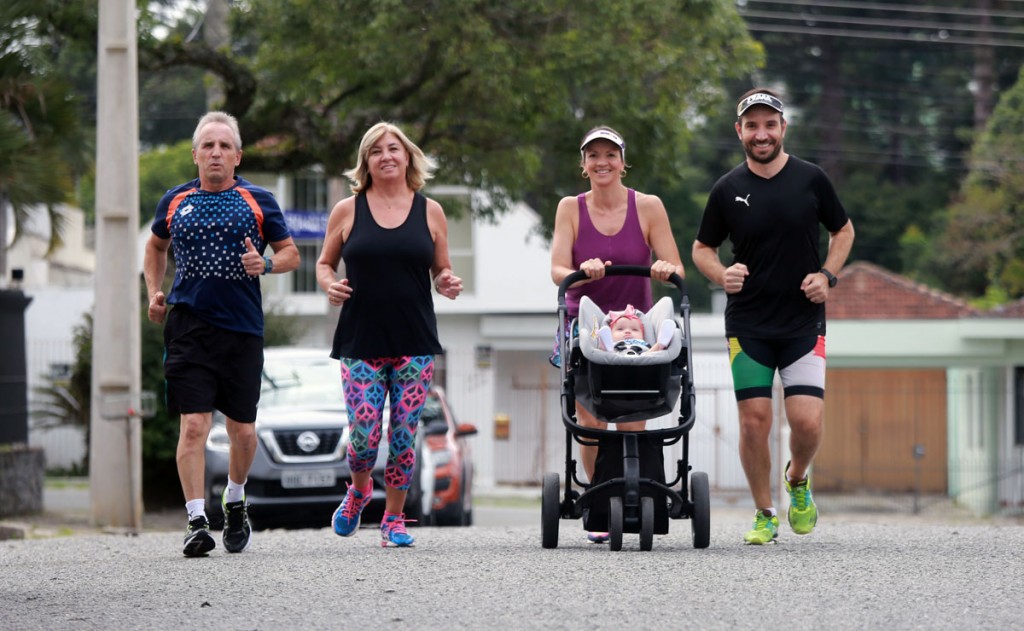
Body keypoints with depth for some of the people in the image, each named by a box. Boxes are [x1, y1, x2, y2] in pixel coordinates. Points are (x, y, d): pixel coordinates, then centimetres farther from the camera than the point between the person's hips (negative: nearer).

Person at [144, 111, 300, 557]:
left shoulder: (258, 201, 5)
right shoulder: (175, 201, 9)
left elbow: (290, 253, 11)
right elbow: (156, 246, 27)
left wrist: (266, 264, -10)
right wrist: (154, 292, 13)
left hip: (242, 328, 0)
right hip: (188, 326, 0)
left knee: (242, 430, 6)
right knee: (194, 424, -12)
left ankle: (235, 500, 33)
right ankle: (196, 520, -13)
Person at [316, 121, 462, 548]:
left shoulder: (430, 212, 8)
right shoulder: (347, 211, 4)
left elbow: (442, 270, 15)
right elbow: (324, 263, 12)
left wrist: (448, 284, -7)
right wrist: (329, 285, -9)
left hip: (415, 343, 1)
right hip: (361, 342, -1)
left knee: (404, 434, -2)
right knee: (364, 434, -7)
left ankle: (394, 518, 12)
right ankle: (358, 491, 25)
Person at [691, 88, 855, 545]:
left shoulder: (811, 180, 0)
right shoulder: (728, 190, 1)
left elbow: (843, 231, 14)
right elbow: (702, 248, 11)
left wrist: (827, 275, -3)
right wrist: (722, 275, -10)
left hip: (804, 322, 0)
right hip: (747, 324, 0)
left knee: (807, 421, -11)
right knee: (754, 419, -5)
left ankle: (798, 479, 21)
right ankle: (764, 514, 12)